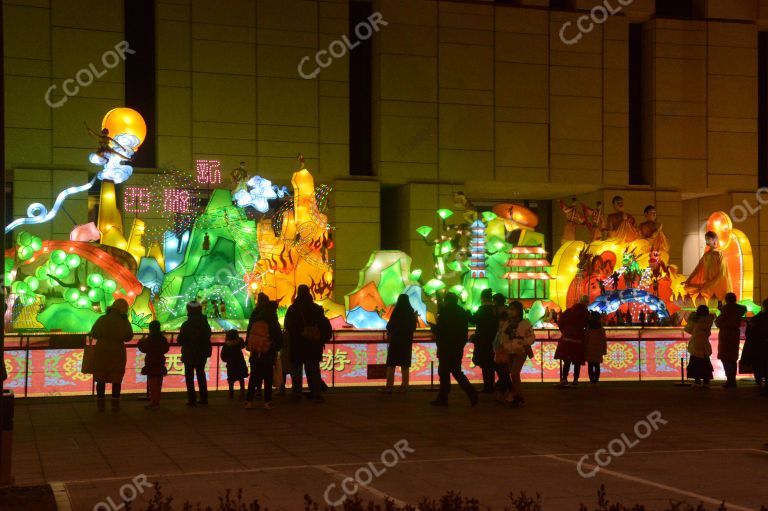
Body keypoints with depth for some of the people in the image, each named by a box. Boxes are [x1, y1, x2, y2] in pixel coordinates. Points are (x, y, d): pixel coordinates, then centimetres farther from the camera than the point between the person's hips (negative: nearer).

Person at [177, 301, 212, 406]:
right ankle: (203, 398, 15)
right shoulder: (205, 324, -2)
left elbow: (180, 340, -12)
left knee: (189, 377, 4)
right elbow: (207, 338, 8)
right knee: (201, 375, 16)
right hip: (202, 354, 4)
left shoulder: (186, 325, -16)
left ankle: (192, 399, 0)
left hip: (189, 355, -4)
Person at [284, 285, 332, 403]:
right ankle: (315, 394, -1)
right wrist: (323, 339, 10)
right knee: (313, 369, 6)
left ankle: (296, 393, 3)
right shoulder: (316, 309, 2)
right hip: (313, 345, 1)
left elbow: (287, 327, 2)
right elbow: (326, 326, 1)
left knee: (296, 369, 7)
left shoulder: (292, 309, -3)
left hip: (296, 345, -1)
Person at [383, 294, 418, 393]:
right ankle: (404, 386, 10)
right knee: (405, 364, 11)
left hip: (395, 340, -3)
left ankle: (389, 386, -6)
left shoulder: (396, 312, -13)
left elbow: (389, 327, -9)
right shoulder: (411, 313, -1)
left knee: (391, 364, 2)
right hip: (407, 341, 3)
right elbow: (414, 327, 10)